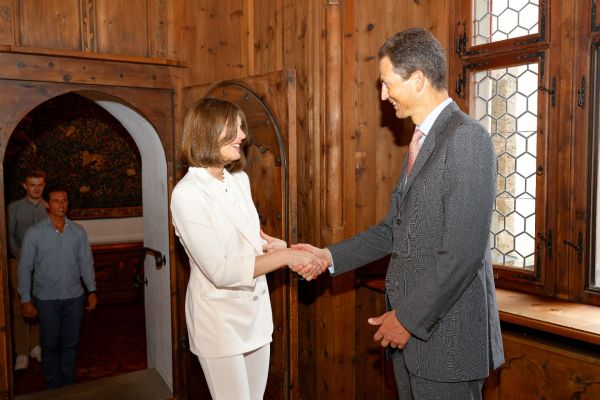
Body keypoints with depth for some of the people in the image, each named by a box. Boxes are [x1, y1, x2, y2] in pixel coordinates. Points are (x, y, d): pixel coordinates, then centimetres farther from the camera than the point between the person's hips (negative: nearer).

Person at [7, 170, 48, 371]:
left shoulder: (49, 208, 4)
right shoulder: (14, 207, 3)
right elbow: (10, 237, 2)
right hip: (20, 262, -1)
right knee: (20, 308, -2)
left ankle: (36, 346, 16)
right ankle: (21, 353, 4)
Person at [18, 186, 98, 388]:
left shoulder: (78, 231, -1)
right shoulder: (34, 233, -8)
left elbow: (86, 263, 5)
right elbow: (25, 268, -4)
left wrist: (92, 290, 0)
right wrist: (26, 300, -5)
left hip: (74, 297, 2)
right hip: (46, 299, -2)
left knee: (70, 343, 12)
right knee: (50, 345, 9)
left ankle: (68, 384, 29)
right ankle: (53, 387, 25)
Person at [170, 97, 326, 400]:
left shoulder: (240, 179, 4)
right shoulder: (187, 194, -19)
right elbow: (220, 271, -23)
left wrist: (290, 252, -7)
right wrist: (286, 255, -21)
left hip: (256, 311, 7)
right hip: (219, 319, -6)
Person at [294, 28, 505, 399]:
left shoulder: (467, 138, -16)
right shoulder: (422, 140, 13)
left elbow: (463, 251, -22)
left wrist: (409, 317, -16)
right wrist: (330, 256, 7)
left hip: (447, 331, -8)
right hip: (411, 326, 8)